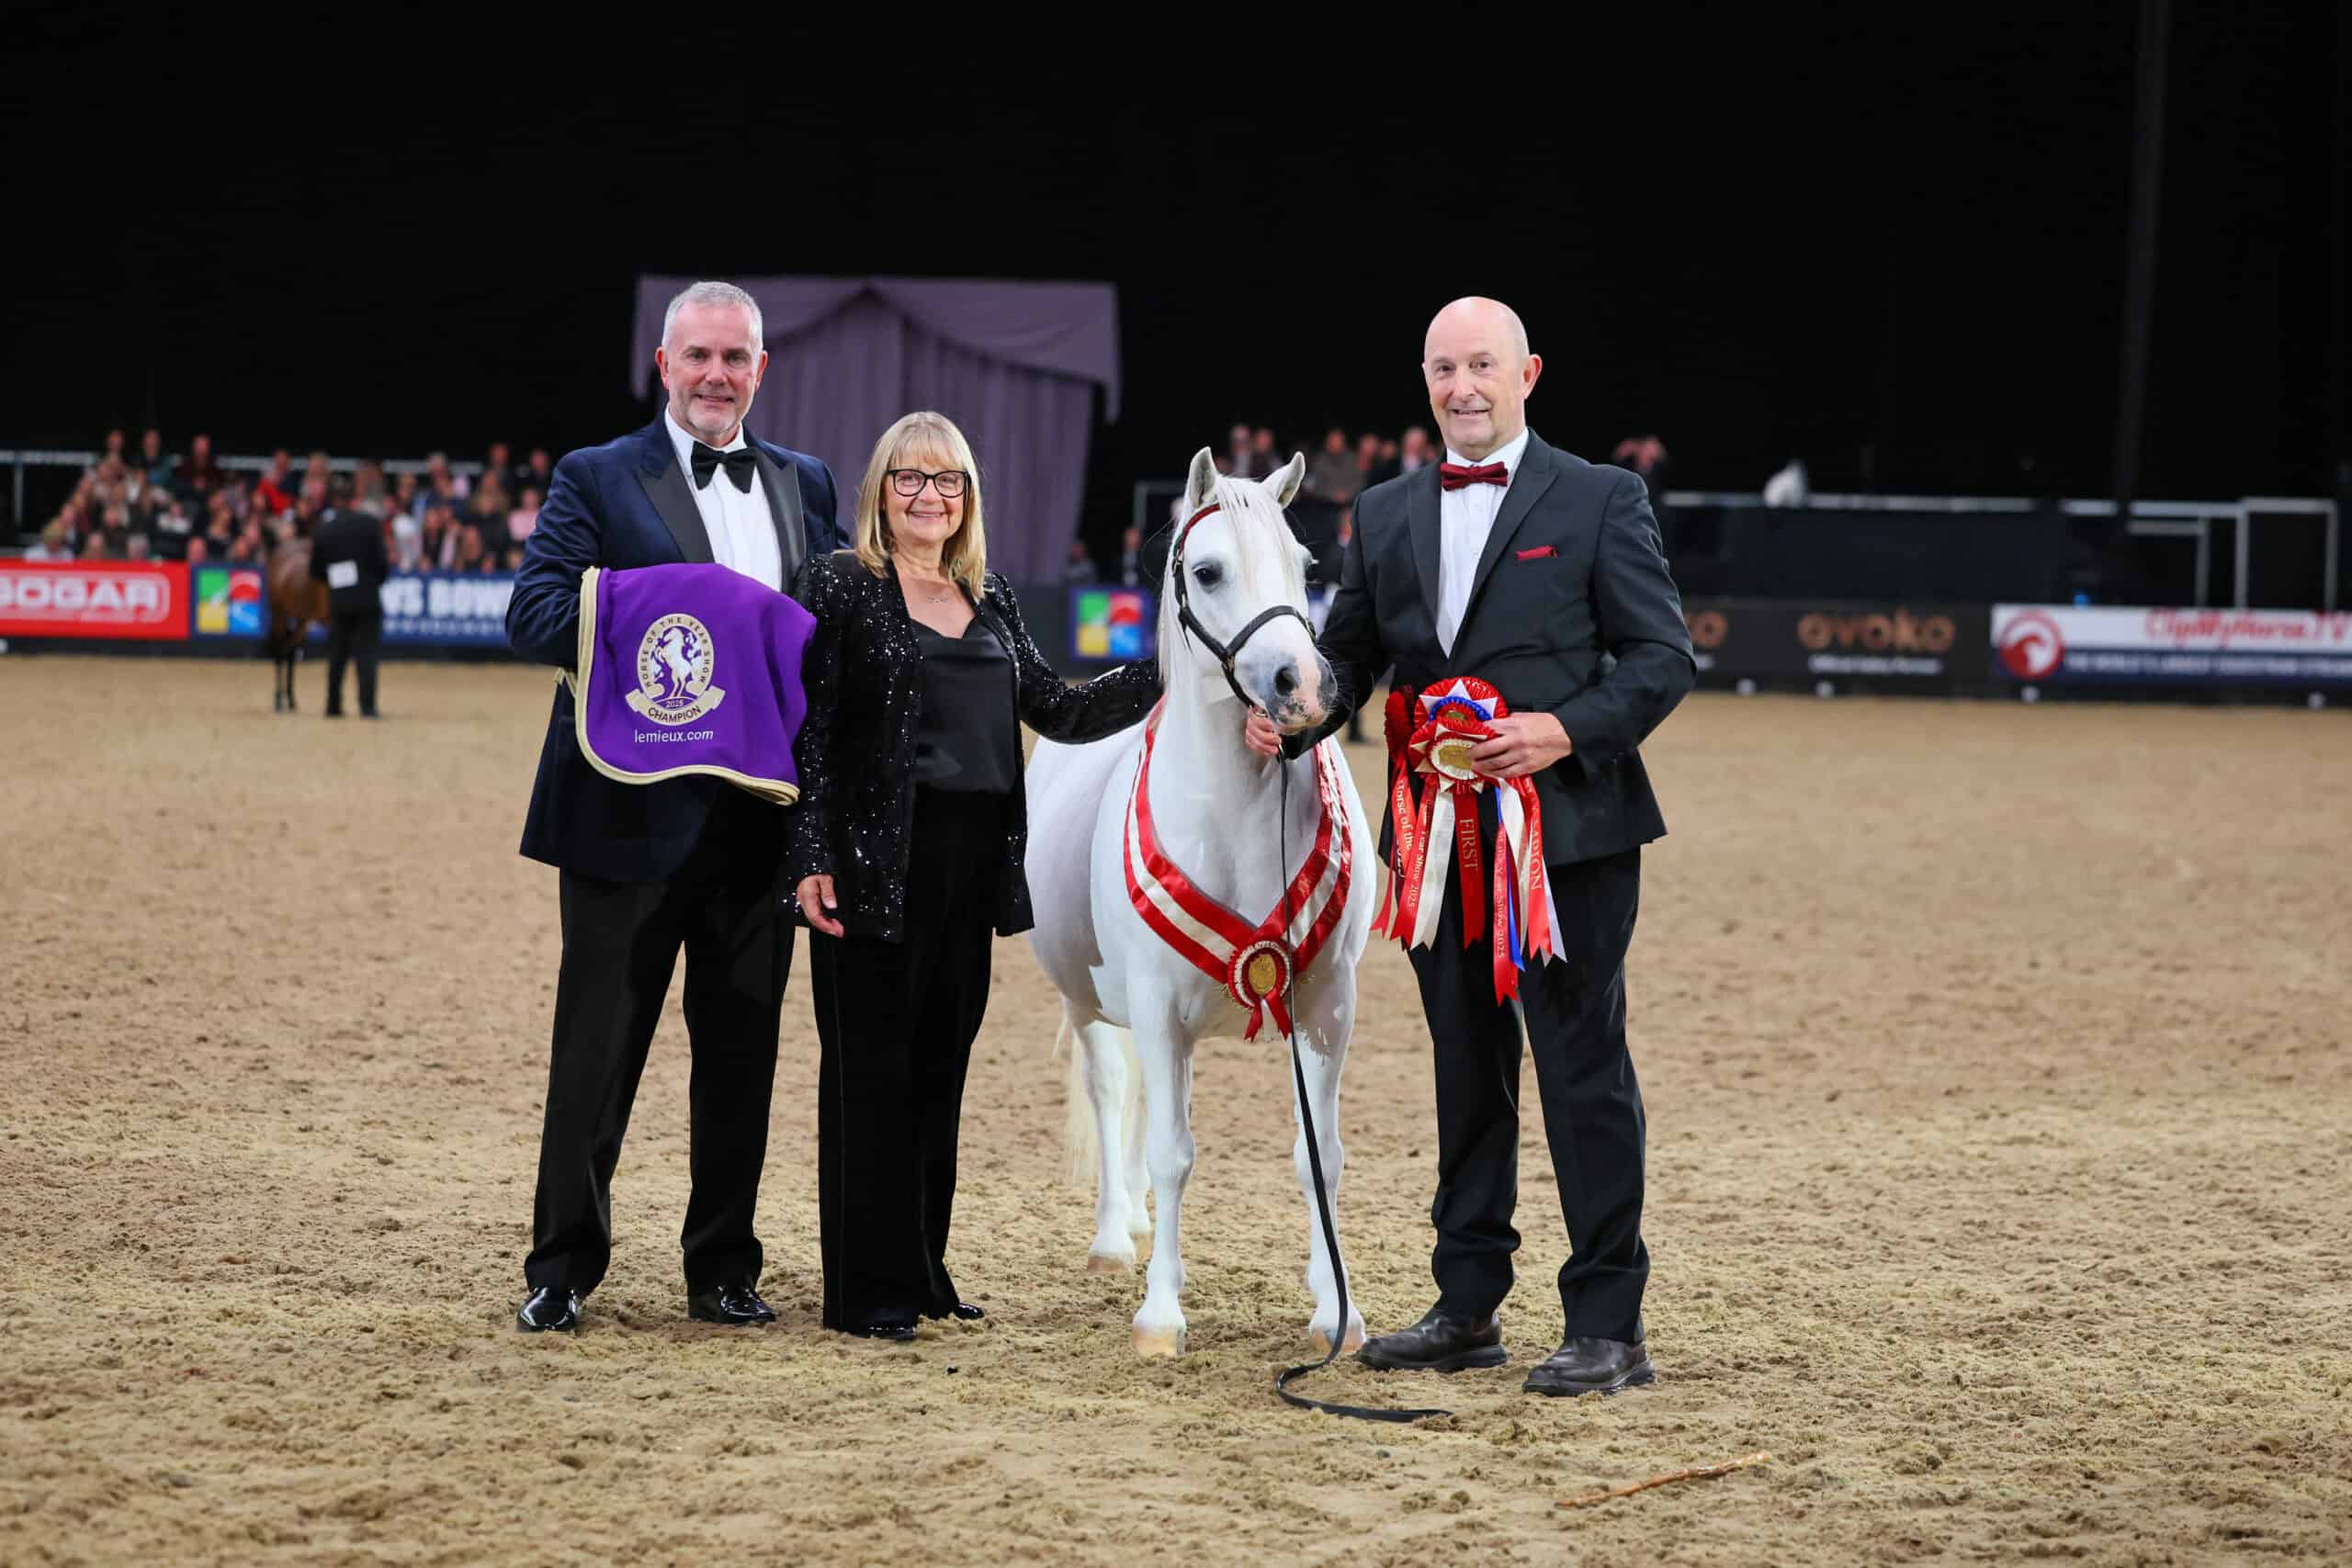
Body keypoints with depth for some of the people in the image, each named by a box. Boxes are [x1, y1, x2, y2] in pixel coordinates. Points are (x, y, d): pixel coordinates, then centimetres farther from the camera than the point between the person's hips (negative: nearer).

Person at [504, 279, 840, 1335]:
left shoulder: (805, 486, 14)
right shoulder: (598, 479, 0)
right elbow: (533, 614, -10)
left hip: (759, 813, 4)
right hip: (634, 813, -4)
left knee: (741, 1050, 10)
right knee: (598, 1048, 3)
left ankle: (723, 1269, 20)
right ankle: (562, 1270, 12)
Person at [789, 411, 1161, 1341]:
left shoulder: (991, 602, 15)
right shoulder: (839, 587, -3)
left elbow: (1059, 712, 16)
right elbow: (809, 730, -9)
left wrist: (1168, 671, 6)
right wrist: (811, 860, -16)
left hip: (971, 864, 6)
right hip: (876, 863, -6)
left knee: (941, 1067, 11)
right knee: (871, 1071, -1)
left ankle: (921, 1273, 20)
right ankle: (866, 1290, 3)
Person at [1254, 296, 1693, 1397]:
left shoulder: (1599, 501, -3)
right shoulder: (1386, 516, 11)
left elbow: (1663, 656, -6)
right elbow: (1348, 654, 13)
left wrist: (1568, 730, -21)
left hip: (1569, 832, -5)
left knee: (1584, 1073, -3)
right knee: (1466, 1072, 14)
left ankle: (1607, 1326, 3)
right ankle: (1467, 1307, 23)